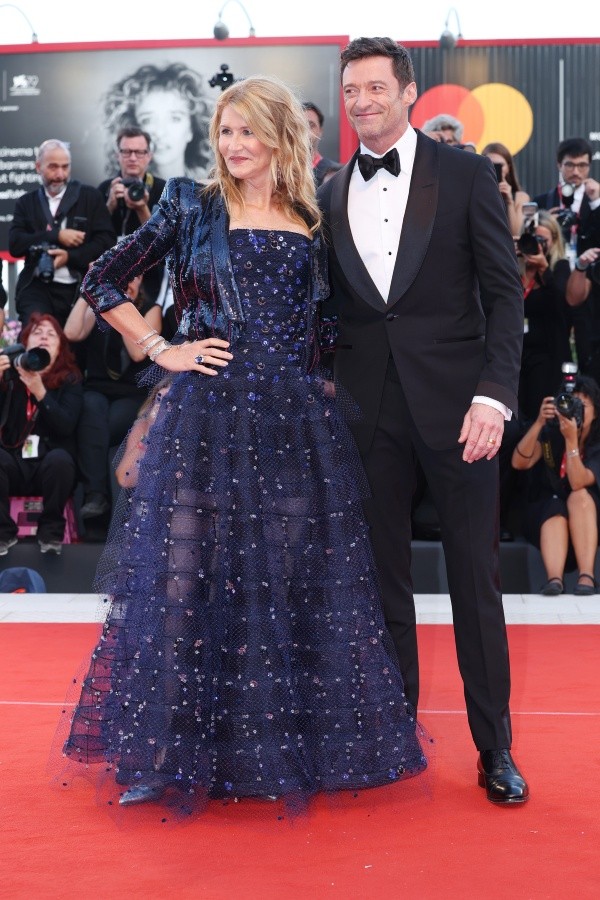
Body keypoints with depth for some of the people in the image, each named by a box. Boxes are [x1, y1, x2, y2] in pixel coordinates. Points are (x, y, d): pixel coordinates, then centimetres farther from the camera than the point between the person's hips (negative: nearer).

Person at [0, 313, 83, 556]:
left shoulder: (70, 378, 2)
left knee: (60, 459, -33)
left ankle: (51, 532, -14)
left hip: (50, 465, -1)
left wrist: (40, 392, -24)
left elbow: (66, 425, -13)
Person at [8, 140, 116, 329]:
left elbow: (107, 240, 0)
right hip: (38, 289, 0)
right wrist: (56, 236, -10)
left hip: (82, 289, 0)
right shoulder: (26, 202, 13)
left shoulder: (90, 196, 8)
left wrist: (70, 257, -13)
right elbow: (15, 244, 1)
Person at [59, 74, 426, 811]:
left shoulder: (313, 223, 11)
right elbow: (102, 284, 4)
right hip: (206, 417, -2)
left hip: (296, 422, 3)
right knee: (187, 573, -2)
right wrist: (161, 350, -3)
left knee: (295, 580, 6)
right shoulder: (192, 206, 4)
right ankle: (168, 754, 10)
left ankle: (294, 746, 20)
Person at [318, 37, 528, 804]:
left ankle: (494, 745, 16)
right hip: (367, 409, 3)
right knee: (383, 574, 9)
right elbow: (327, 305, 12)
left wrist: (494, 395, -13)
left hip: (454, 402, -3)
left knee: (475, 575, 3)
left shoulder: (465, 175, 0)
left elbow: (504, 291, -3)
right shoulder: (329, 195, 10)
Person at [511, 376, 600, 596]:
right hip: (545, 514, 0)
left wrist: (571, 438, -37)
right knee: (556, 511, -32)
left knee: (579, 496, -31)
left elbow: (578, 483, -27)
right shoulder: (550, 433, -8)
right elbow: (519, 463, -23)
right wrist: (539, 423, -33)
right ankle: (554, 578, -53)